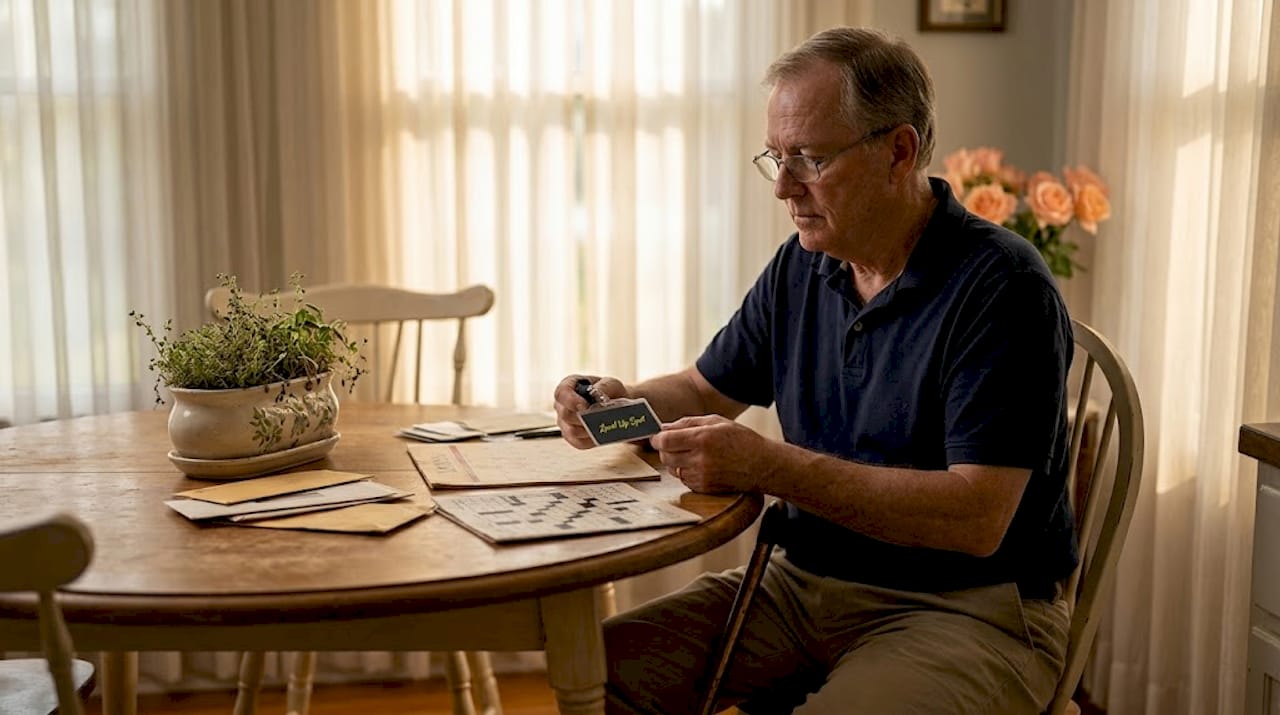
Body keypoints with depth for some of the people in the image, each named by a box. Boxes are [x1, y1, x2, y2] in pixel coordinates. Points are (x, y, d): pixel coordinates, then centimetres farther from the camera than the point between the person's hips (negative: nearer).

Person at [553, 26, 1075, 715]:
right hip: (803, 582, 6)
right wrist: (621, 402, -2)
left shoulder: (1002, 289, -16)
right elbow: (707, 388, 21)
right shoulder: (800, 268, 6)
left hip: (965, 609, -5)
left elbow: (975, 518, -24)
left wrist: (769, 466, -28)